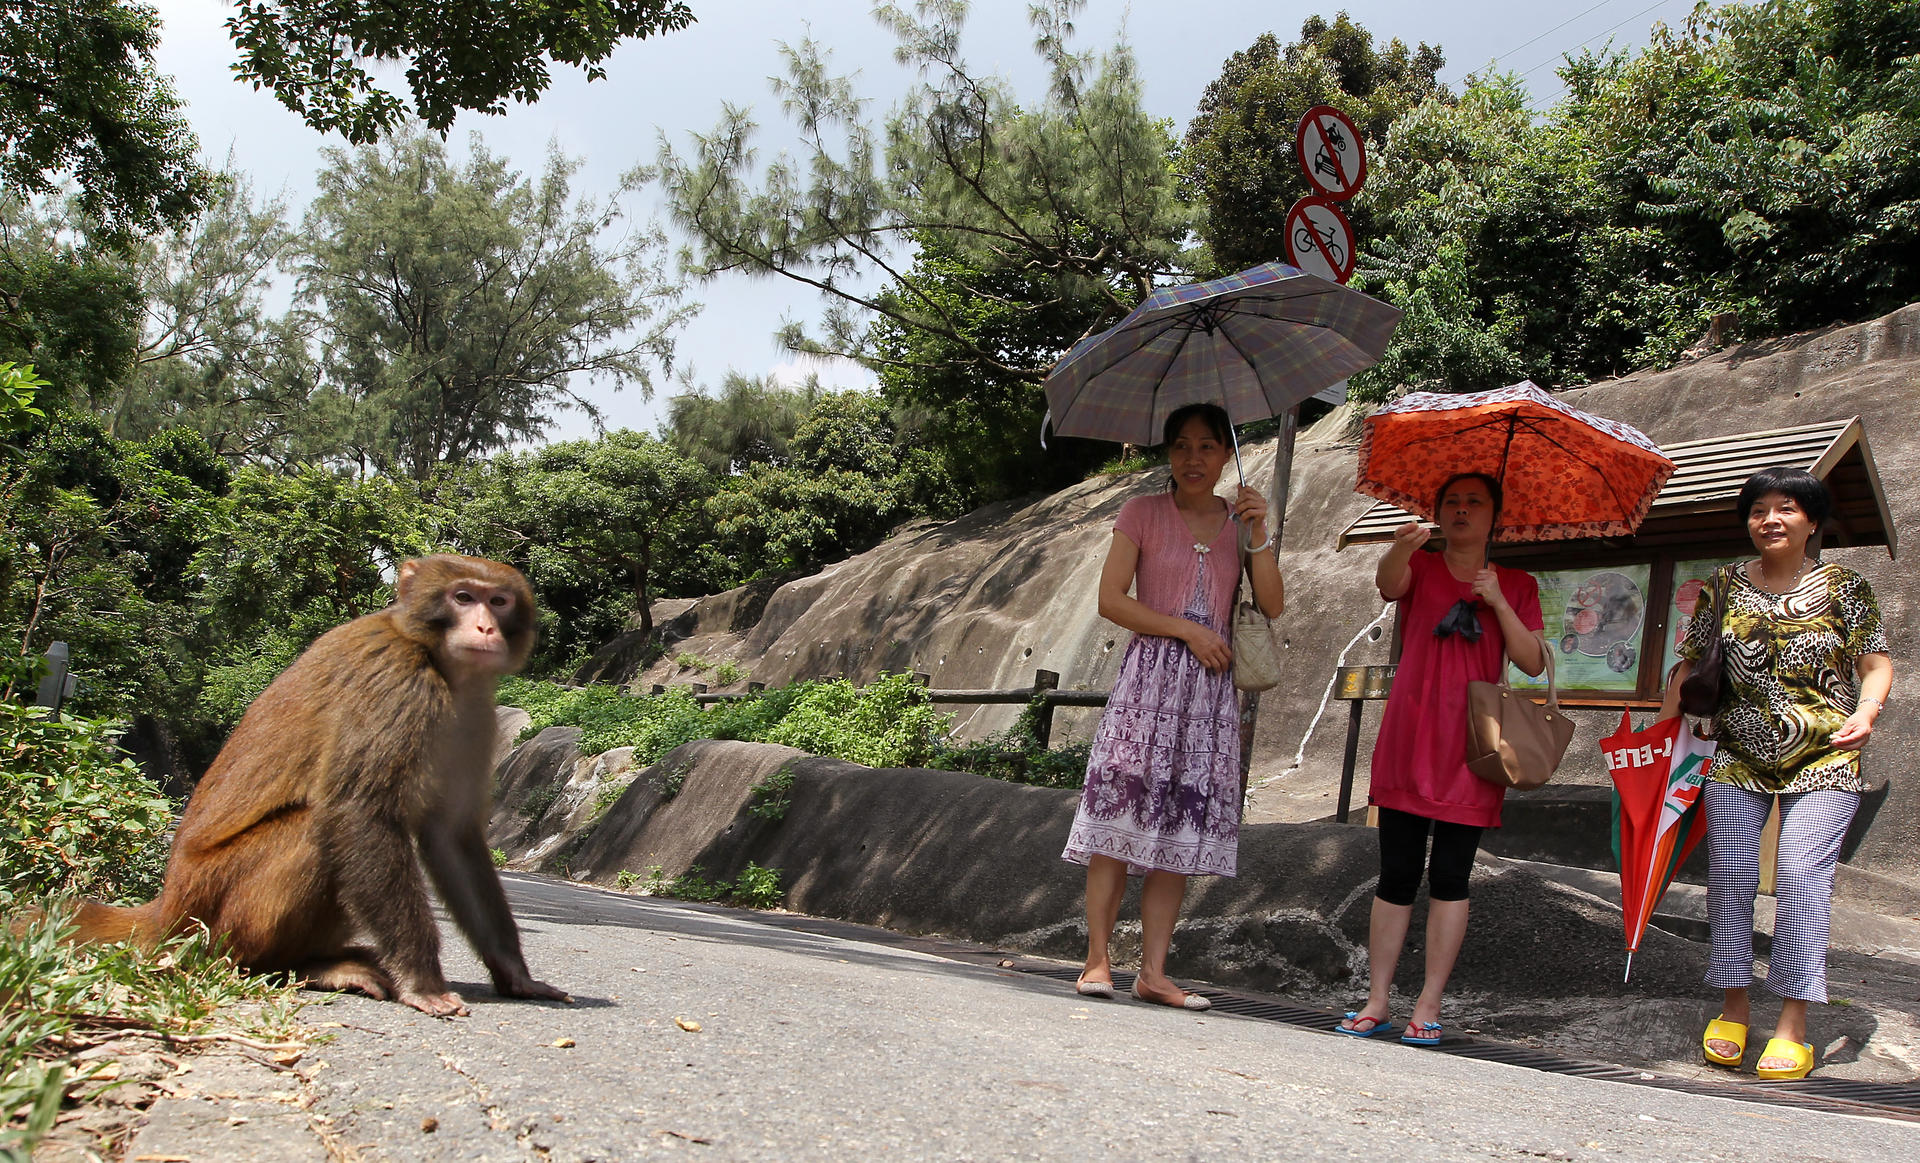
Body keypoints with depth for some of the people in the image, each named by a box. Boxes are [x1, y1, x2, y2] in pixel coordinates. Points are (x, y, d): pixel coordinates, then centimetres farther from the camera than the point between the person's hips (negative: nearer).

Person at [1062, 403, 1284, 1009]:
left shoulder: (1239, 520, 14)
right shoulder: (1142, 513, 6)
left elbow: (1273, 605, 3)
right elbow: (1111, 600, -2)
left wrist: (1259, 533, -7)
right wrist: (1187, 629, -8)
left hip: (1212, 687, 3)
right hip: (1149, 675, -3)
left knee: (1182, 827, 0)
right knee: (1123, 817, -10)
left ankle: (1153, 972, 4)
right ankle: (1097, 958, -2)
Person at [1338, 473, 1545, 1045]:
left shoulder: (1517, 585, 12)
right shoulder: (1419, 568, 9)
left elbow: (1534, 663, 2)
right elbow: (1388, 582, -16)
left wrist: (1497, 601, -10)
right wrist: (1404, 546, -38)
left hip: (1470, 747, 0)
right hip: (1408, 741, 0)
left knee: (1450, 878, 0)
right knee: (1396, 875, 1)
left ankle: (1428, 1005, 8)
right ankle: (1378, 1001, 8)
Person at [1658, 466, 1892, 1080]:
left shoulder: (1844, 587, 1)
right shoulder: (1725, 586, 7)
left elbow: (1877, 664, 2)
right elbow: (1689, 660, 12)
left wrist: (1865, 713, -16)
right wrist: (1665, 717, -1)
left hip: (1822, 756, -2)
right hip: (1737, 757, 3)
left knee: (1801, 872, -13)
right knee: (1730, 875, -2)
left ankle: (1793, 1028, -8)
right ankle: (1734, 1010, 11)